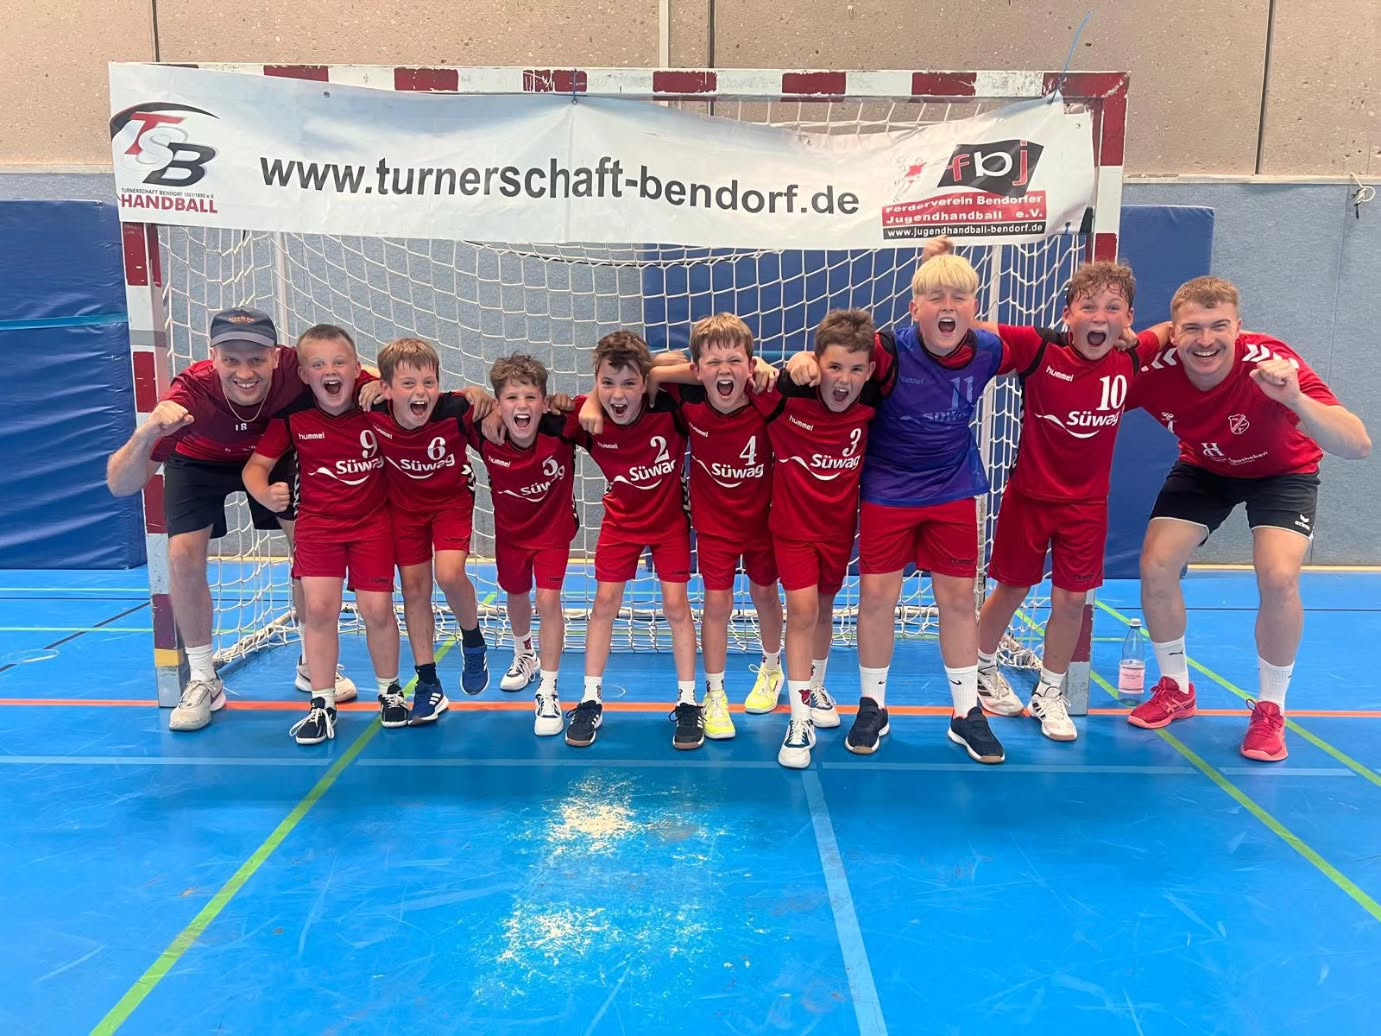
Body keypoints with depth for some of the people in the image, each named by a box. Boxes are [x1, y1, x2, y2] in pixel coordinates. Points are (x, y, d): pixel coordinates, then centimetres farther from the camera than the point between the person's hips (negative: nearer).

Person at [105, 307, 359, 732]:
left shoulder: (295, 370, -38)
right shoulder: (191, 391, -41)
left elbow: (366, 381, -19)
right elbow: (121, 486, -39)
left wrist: (373, 387, -44)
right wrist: (146, 434, -59)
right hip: (199, 461, -1)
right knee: (184, 557, -14)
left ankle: (312, 664, 14)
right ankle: (203, 681, 6)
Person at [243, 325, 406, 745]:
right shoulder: (292, 416, -11)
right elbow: (256, 465, -5)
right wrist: (265, 495, -23)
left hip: (372, 521, -1)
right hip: (318, 522, 1)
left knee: (377, 610, -2)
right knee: (319, 608, -6)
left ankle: (390, 691, 22)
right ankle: (322, 705, 10)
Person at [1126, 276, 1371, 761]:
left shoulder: (1272, 363, -35)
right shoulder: (1155, 370, -28)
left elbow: (1358, 446, -43)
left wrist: (1295, 401, -57)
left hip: (1282, 471, -2)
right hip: (1203, 469, 3)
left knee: (1279, 578, -22)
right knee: (1156, 566, -11)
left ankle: (1270, 710, 2)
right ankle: (1176, 689, 13)